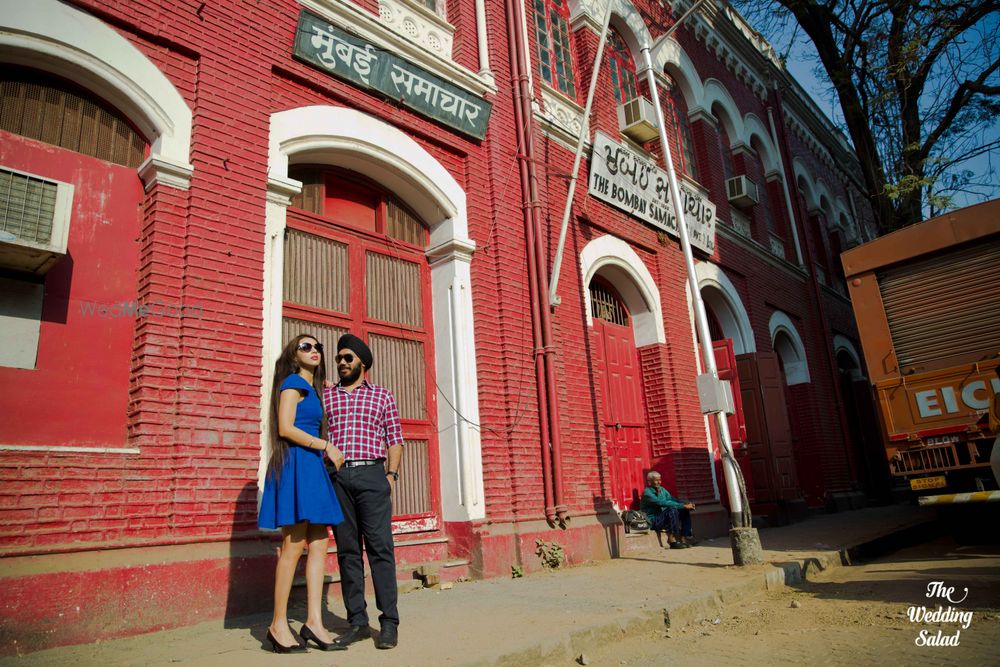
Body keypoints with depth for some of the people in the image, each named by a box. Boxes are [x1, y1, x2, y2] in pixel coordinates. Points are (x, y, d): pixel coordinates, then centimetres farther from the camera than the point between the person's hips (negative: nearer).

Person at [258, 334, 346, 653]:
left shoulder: (313, 388, 23)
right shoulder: (293, 382, -3)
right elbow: (285, 428, -14)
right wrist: (327, 446, -11)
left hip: (312, 467, 9)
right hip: (295, 465, -9)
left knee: (319, 545, 3)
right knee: (294, 546, -7)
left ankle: (313, 621, 4)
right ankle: (278, 625, 2)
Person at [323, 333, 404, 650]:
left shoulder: (382, 395, 12)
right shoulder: (325, 396, 16)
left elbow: (394, 439, 9)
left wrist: (391, 475, -3)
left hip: (371, 474, -2)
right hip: (336, 478, 2)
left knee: (380, 547, -5)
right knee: (347, 550, 5)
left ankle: (389, 623, 0)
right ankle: (357, 622, 13)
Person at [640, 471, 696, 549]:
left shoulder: (662, 490, 11)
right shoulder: (647, 493, -17)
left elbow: (672, 499, 5)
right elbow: (663, 503, -27)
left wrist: (687, 503, -14)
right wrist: (683, 506, -28)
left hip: (664, 517, 8)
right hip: (652, 521, -8)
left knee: (685, 511, -6)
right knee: (672, 510, -30)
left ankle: (684, 538, -9)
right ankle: (672, 540, -28)